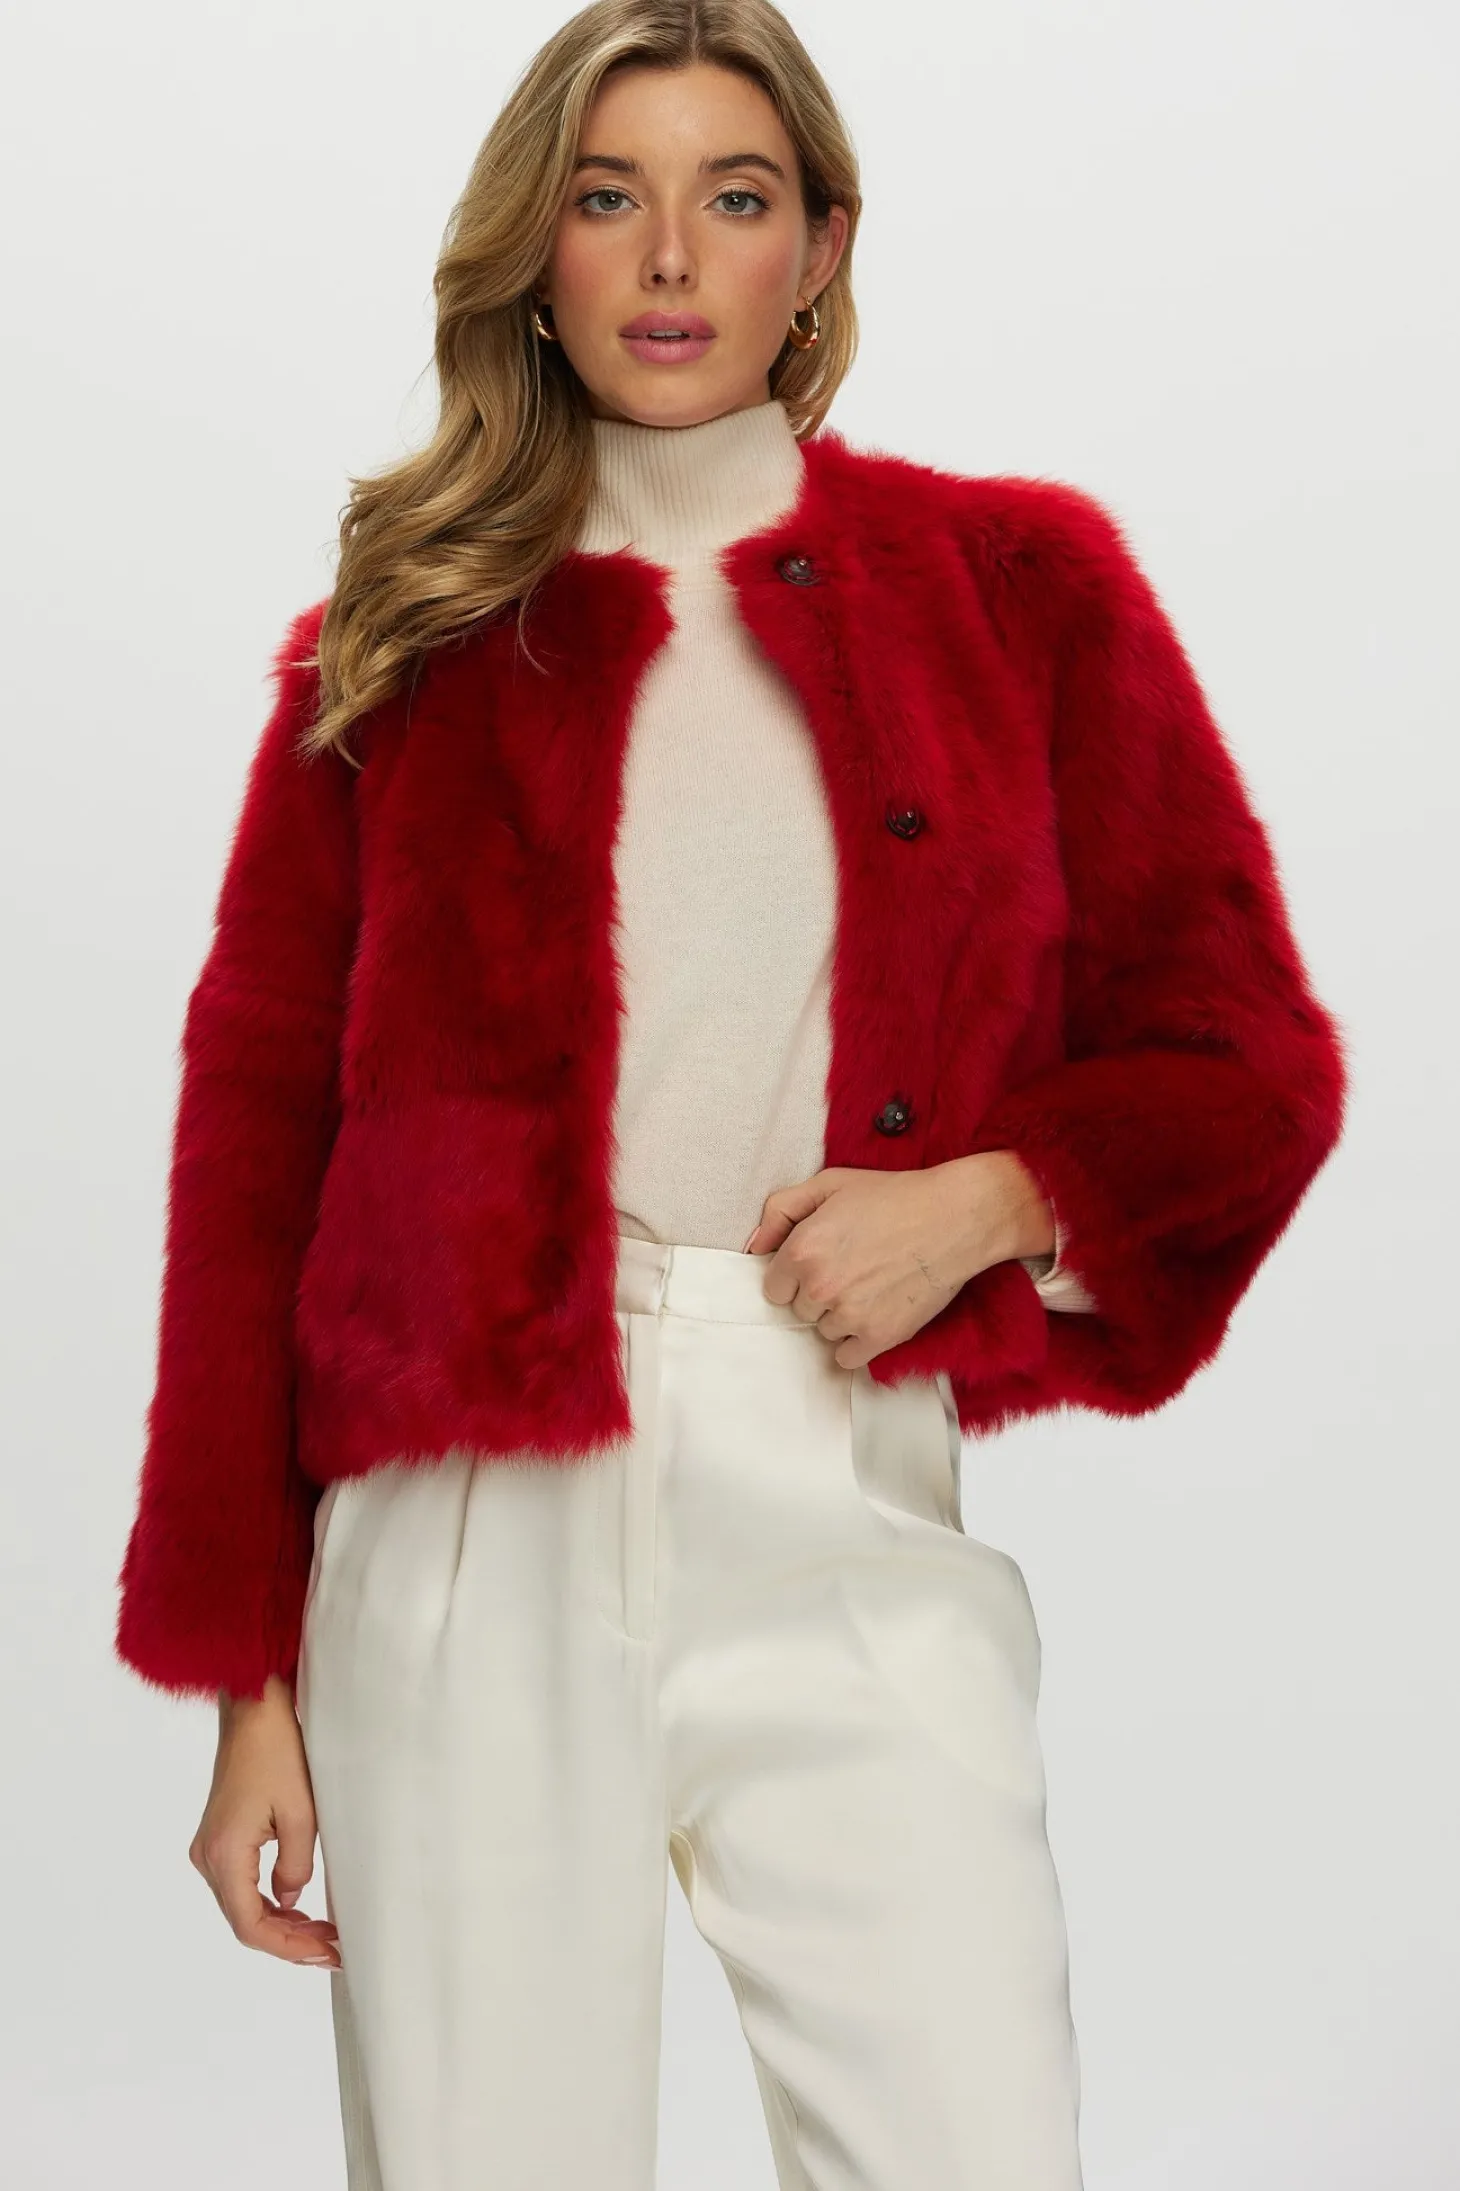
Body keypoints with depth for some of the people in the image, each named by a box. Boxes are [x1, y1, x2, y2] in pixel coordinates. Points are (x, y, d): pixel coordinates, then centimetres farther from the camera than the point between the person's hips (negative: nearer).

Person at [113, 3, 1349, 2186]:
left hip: (861, 1529, 0)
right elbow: (251, 1145, 8)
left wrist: (988, 1196, -9)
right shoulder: (399, 645, 9)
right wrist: (250, 1680, 4)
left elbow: (1248, 1057, 11)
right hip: (476, 1519, 0)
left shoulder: (1017, 583, 9)